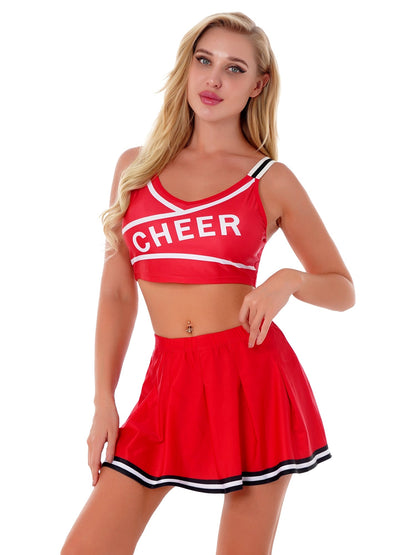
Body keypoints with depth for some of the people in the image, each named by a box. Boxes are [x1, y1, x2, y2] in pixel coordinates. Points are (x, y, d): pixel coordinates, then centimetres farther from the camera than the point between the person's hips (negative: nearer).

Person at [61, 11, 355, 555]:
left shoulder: (271, 180, 2)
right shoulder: (135, 166, 9)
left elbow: (343, 290, 8)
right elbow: (117, 293, 10)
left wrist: (289, 281, -13)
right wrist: (104, 401, 4)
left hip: (253, 378, -2)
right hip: (169, 383, 2)